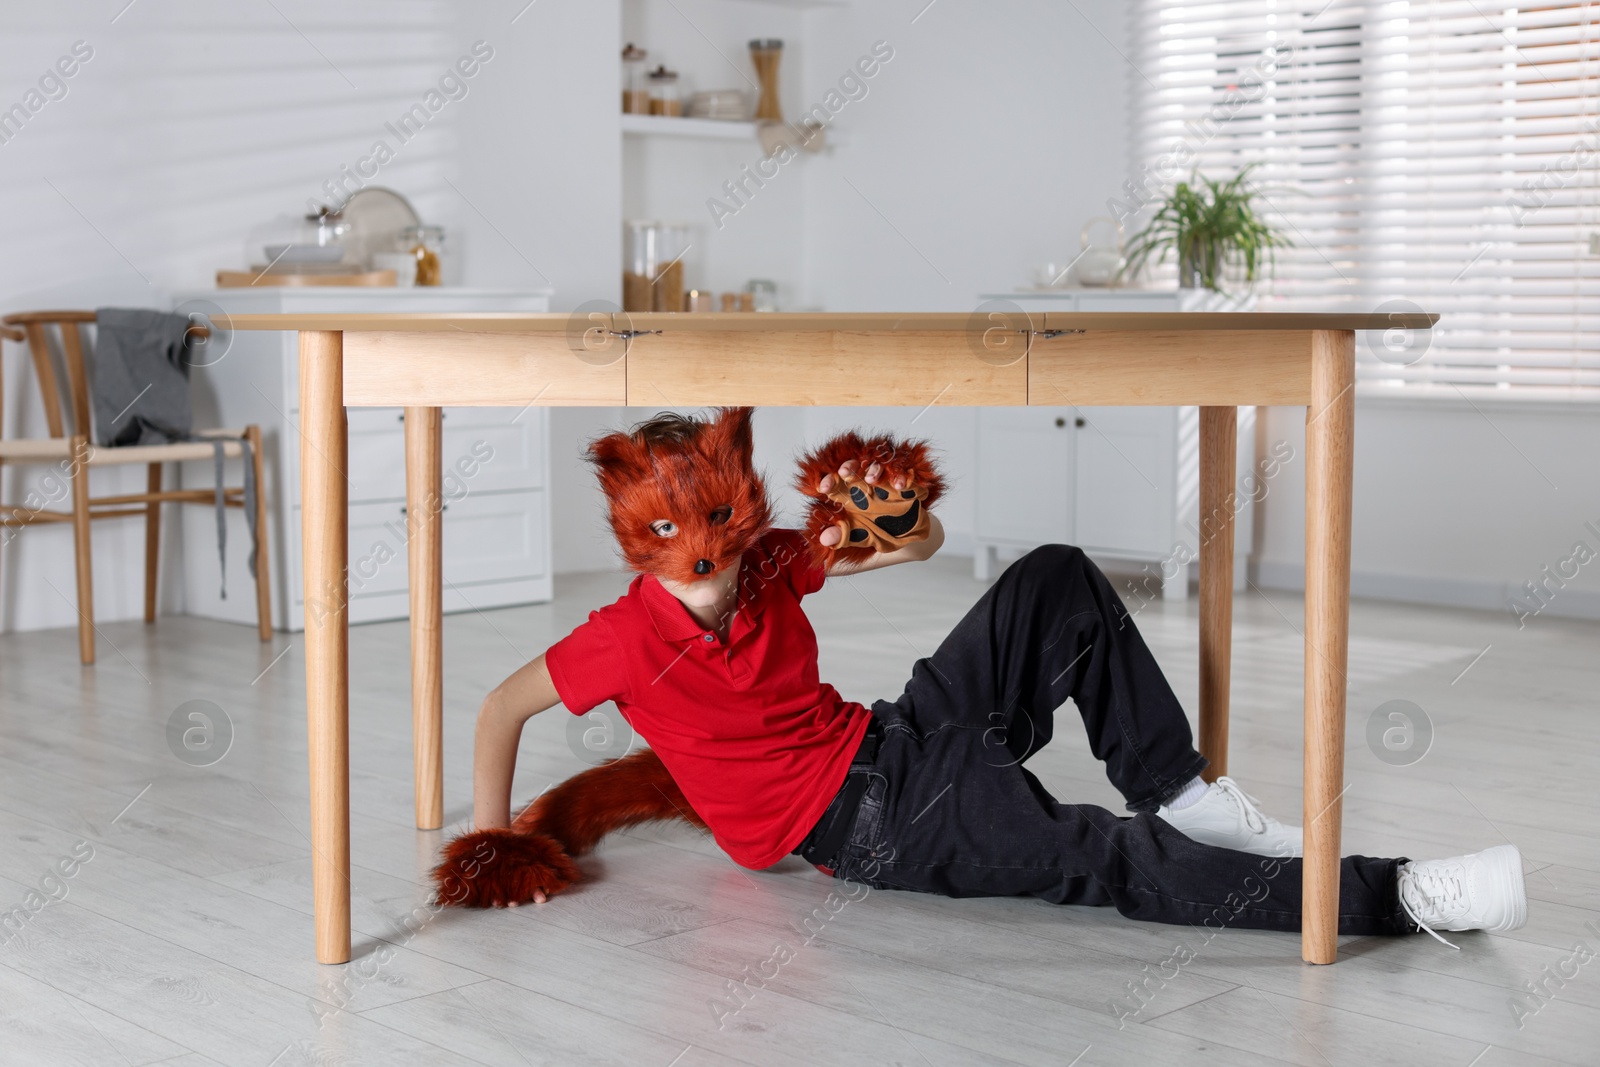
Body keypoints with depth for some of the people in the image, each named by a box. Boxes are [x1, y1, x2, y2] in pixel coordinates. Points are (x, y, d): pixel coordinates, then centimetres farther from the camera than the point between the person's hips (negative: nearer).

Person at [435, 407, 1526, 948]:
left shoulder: (767, 563, 1)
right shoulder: (633, 638, -16)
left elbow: (927, 543, 8)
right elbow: (504, 703, -6)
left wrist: (888, 514, -15)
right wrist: (495, 833, -8)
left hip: (904, 737, 8)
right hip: (875, 826, -8)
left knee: (1059, 580, 0)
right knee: (1108, 862, -25)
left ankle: (1179, 793, 4)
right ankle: (1402, 895, -29)